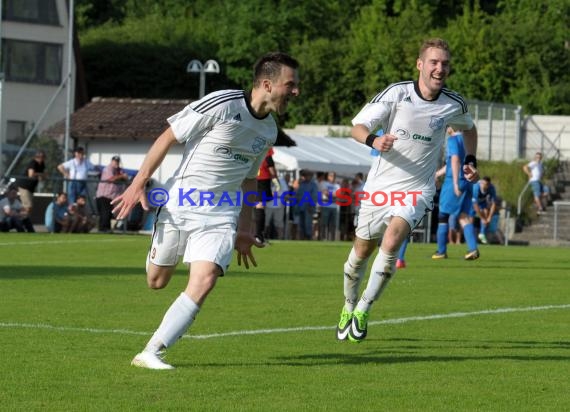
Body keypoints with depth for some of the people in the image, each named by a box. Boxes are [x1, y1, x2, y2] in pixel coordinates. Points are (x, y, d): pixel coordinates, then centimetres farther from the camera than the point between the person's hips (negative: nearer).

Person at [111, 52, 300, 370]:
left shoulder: (269, 130, 8)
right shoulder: (221, 105, -14)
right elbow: (168, 138, -8)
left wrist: (245, 230, 21)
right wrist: (138, 184, -8)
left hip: (221, 215, 4)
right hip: (181, 204, -4)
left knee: (204, 281, -17)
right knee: (156, 281, 5)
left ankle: (151, 354, -13)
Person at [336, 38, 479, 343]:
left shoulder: (454, 105, -2)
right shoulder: (396, 93, -10)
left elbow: (468, 128, 23)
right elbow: (358, 126, -11)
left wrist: (471, 160, 9)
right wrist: (373, 140, -32)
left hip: (417, 190, 0)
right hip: (380, 185, 0)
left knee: (391, 241, -25)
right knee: (362, 249, 11)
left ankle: (364, 309, -11)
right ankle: (349, 306, 37)